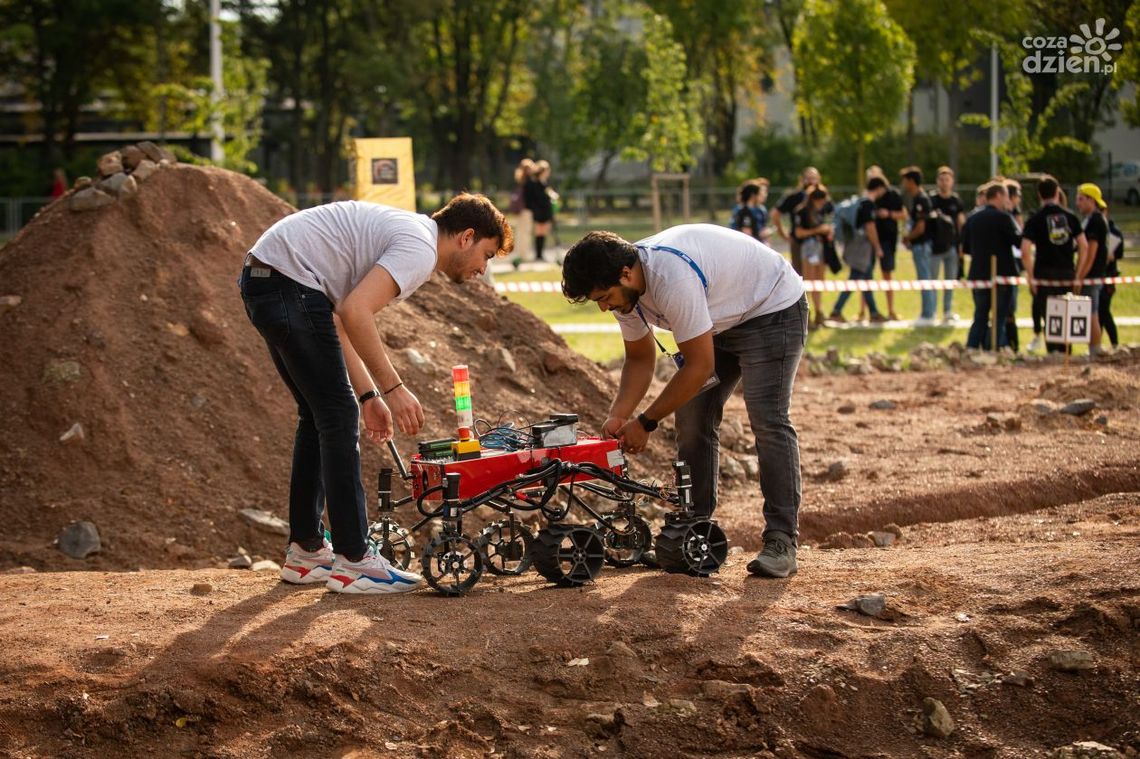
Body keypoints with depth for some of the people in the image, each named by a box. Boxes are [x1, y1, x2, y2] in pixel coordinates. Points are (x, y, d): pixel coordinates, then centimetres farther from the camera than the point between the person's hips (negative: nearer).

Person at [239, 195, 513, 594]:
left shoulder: (405, 233, 22)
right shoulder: (420, 250, -10)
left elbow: (339, 319, 22)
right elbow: (355, 313, -24)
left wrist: (368, 395, 18)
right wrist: (393, 388, -18)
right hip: (289, 283, -11)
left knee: (320, 416, 18)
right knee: (338, 415, -5)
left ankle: (305, 551, 24)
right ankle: (353, 560, -2)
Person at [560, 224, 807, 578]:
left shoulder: (672, 280, -38)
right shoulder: (624, 288, -10)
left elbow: (700, 367, -31)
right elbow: (639, 360, 4)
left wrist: (645, 422, -23)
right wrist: (618, 416, -11)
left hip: (773, 311, -9)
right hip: (720, 322, 9)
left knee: (767, 421, -19)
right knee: (692, 422, 0)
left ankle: (781, 542, -17)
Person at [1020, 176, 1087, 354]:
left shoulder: (1035, 219, -4)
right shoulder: (1070, 217, 4)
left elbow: (1025, 251, -14)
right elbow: (1083, 246, 1)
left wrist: (1031, 277, -6)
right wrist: (1079, 272, 9)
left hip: (1045, 273, -3)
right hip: (1067, 272, 3)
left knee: (1048, 315, 4)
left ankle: (1054, 351, 0)